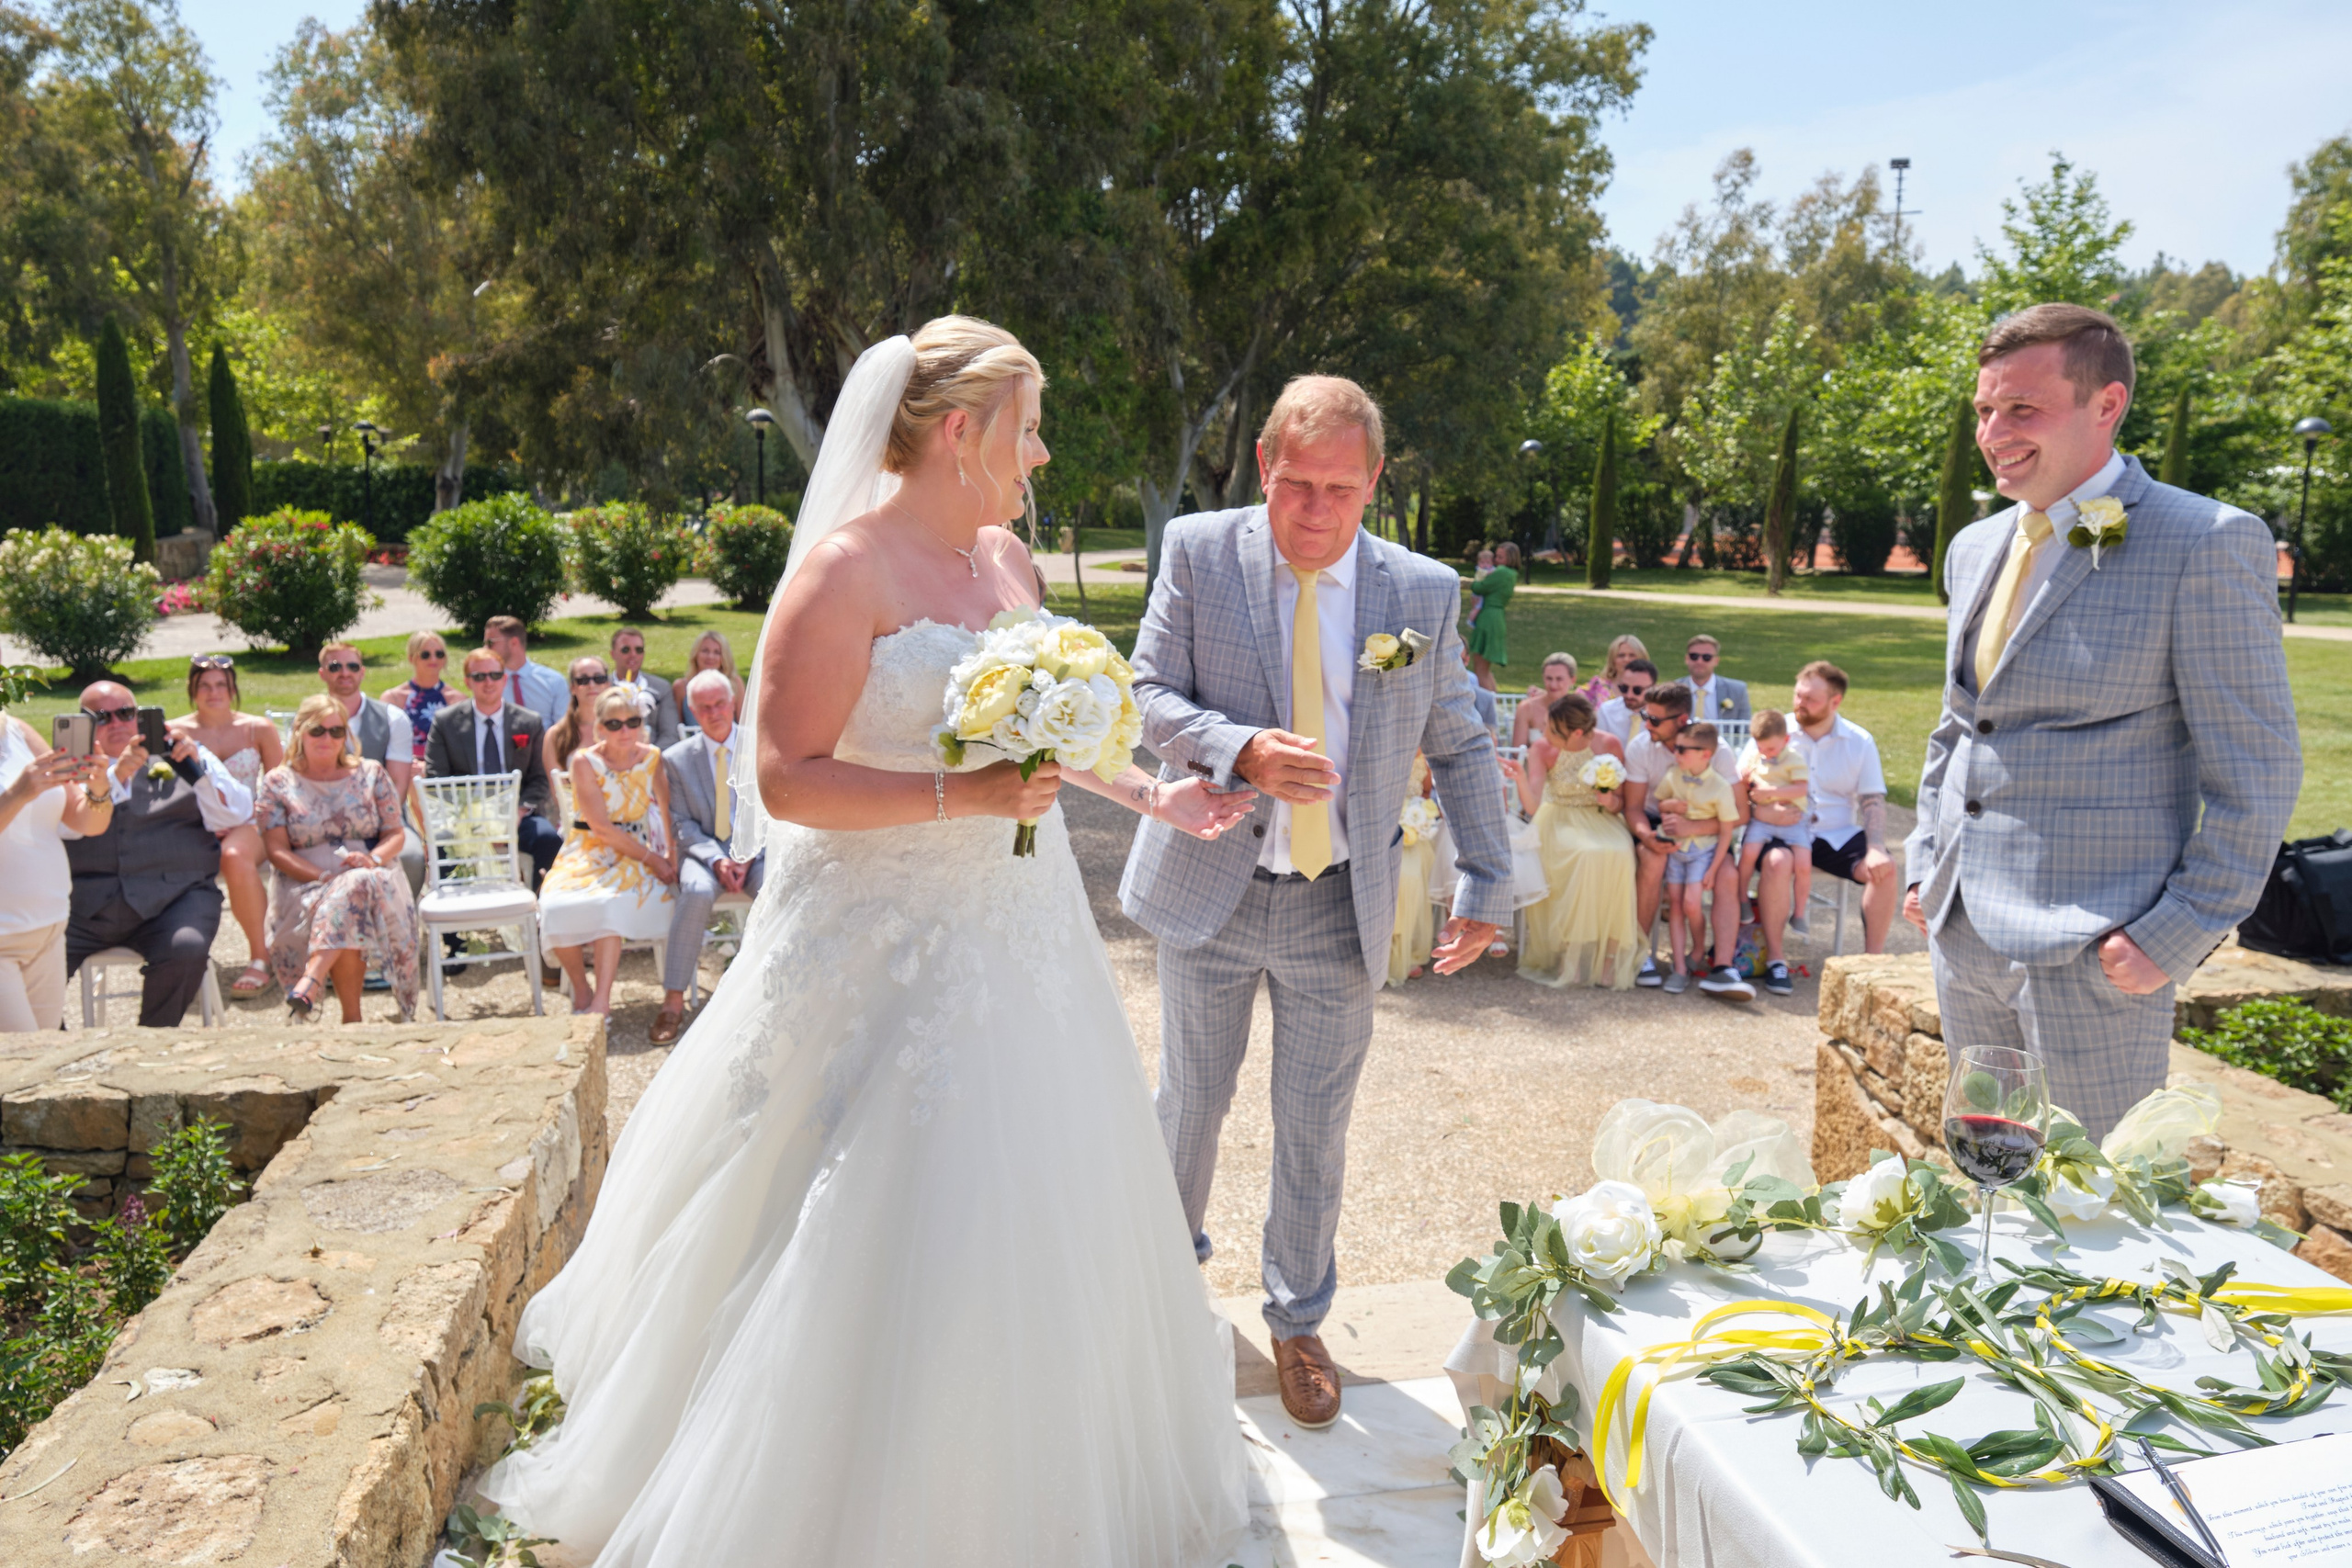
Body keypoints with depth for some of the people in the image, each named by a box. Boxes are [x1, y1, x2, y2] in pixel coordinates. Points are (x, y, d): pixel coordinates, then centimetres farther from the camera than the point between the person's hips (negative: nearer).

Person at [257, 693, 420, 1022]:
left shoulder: (371, 774, 15)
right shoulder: (278, 782, 11)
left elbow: (396, 834, 10)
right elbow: (277, 850, 2)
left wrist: (373, 859, -14)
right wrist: (325, 877, -15)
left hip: (372, 876, 1)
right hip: (305, 884, -1)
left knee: (355, 887, -38)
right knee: (346, 909, -36)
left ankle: (310, 982, -50)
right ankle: (352, 1016, -34)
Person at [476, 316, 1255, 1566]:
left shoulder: (1007, 559, 9)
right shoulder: (845, 570, -14)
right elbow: (787, 778, -19)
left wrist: (1149, 796, 20)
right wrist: (963, 794, -25)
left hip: (1017, 935, 8)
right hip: (889, 948, -8)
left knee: (1027, 1226, 18)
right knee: (882, 1254, 2)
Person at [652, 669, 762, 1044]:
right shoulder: (677, 759, 6)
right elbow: (683, 824, 3)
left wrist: (748, 857, -11)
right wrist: (716, 860, -14)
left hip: (756, 850, 0)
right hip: (703, 851, 0)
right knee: (697, 891, -35)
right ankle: (673, 1001, -28)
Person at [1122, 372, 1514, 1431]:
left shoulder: (1424, 591, -2)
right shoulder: (1198, 551, -6)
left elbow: (1459, 747, 6)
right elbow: (1150, 696, -8)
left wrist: (1485, 885, 0)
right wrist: (1241, 750, -27)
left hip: (1341, 908, 1)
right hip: (1211, 891, 0)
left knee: (1314, 1129, 11)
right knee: (1190, 1101, 17)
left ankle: (1297, 1321, 35)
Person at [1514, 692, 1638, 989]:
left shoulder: (1609, 746, -7)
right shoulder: (1542, 748, -9)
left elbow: (1620, 805, 1)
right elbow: (1532, 805, -19)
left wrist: (1611, 802, -21)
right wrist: (1520, 776, -36)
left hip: (1600, 819, 1)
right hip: (1559, 819, -1)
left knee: (1618, 855, -32)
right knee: (1584, 856, -34)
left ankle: (1610, 953, -23)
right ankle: (1569, 952, -24)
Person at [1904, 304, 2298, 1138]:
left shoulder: (2207, 544, -9)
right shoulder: (1974, 548, 13)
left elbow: (2255, 770, -10)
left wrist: (2178, 935, -14)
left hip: (2094, 946, -6)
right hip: (1963, 934, 7)